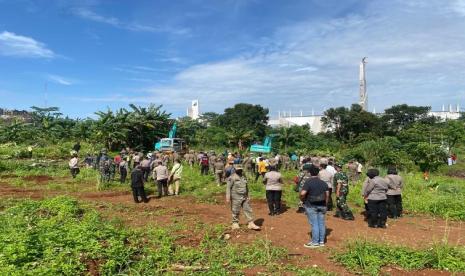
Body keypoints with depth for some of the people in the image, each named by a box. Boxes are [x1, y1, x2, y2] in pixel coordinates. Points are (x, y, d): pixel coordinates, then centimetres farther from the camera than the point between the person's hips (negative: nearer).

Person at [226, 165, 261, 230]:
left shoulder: (243, 177, 11)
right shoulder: (232, 177, -10)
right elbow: (228, 188, -12)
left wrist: (247, 195, 21)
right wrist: (228, 198, -16)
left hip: (244, 197, 6)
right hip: (236, 198, -6)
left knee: (248, 210, 3)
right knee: (236, 212, 4)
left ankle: (251, 224, 6)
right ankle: (235, 224, 20)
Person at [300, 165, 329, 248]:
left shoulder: (308, 182, -13)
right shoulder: (323, 183, 7)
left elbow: (302, 193, -23)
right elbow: (327, 194, 8)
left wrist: (302, 199, -5)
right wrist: (325, 204, 16)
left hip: (311, 205, -6)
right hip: (322, 205, 6)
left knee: (314, 224, -1)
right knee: (321, 223, 11)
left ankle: (315, 242, 5)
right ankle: (321, 241, 19)